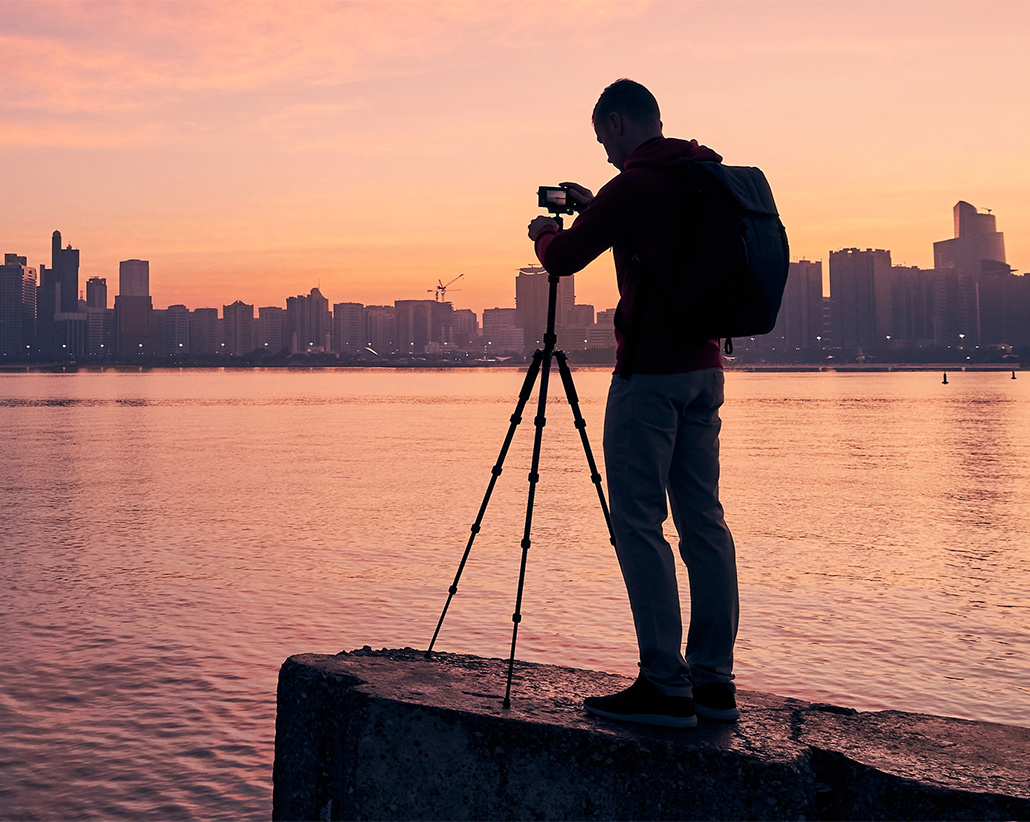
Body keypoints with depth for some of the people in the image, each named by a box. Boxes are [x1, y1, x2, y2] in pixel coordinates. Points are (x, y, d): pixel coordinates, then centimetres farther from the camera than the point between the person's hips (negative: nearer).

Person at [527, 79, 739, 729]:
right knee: (703, 521, 9)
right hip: (704, 369, 9)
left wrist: (544, 232, 15)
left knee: (639, 525, -5)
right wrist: (594, 209, 28)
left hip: (650, 372, -9)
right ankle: (714, 681, 14)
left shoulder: (634, 186, -12)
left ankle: (666, 687, -4)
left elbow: (563, 260, -6)